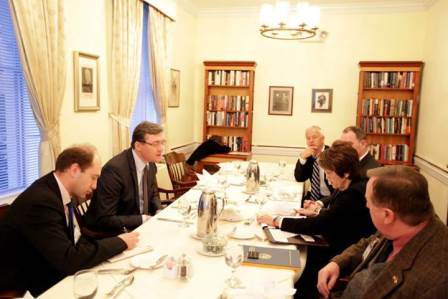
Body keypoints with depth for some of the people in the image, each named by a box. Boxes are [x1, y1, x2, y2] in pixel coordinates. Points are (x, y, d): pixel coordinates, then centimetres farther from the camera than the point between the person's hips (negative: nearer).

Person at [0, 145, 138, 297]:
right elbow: (69, 260, -29)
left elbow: (72, 238, 4)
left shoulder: (59, 191, -2)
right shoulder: (40, 201, -28)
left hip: (47, 275, 7)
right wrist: (120, 242, -21)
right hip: (23, 288, -7)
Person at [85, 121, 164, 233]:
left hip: (140, 225, 8)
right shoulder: (114, 169, -25)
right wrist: (143, 219, -23)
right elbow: (105, 219, -24)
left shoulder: (150, 163, -2)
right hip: (110, 232, -7)